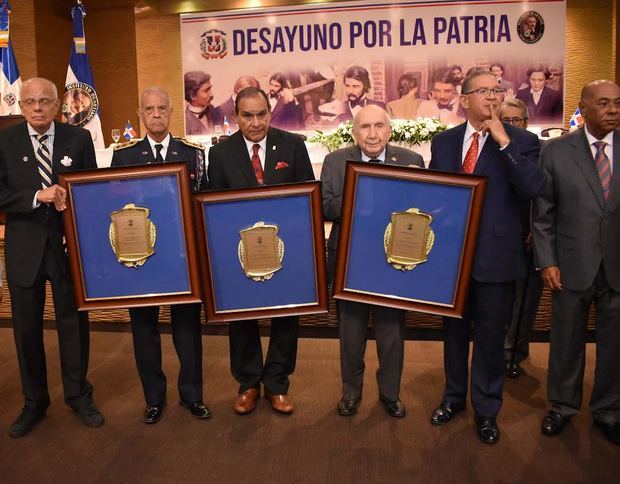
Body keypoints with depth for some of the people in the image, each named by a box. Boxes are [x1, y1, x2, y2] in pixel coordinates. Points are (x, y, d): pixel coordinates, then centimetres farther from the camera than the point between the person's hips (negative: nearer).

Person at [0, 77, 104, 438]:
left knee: (74, 322, 10)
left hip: (69, 243, 0)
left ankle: (79, 396, 29)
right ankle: (34, 402, 30)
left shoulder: (79, 139, -1)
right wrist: (37, 196, -19)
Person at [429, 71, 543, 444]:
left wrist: (504, 143, -21)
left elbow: (532, 188, -19)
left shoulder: (523, 141, -3)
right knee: (454, 330, 17)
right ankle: (454, 397, 37)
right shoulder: (443, 142, 6)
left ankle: (487, 410, 28)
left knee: (490, 337, 8)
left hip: (495, 256, -3)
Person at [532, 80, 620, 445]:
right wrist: (547, 261, -7)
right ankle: (562, 406, 32)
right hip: (571, 267, -1)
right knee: (566, 342, 12)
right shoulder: (556, 150, -2)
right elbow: (543, 212, -2)